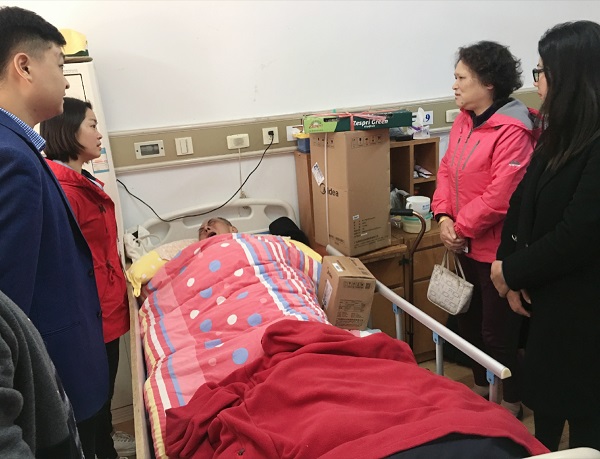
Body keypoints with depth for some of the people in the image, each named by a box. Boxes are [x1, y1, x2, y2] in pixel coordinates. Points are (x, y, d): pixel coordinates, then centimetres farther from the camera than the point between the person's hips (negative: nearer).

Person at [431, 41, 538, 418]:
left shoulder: (512, 131, -21)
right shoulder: (463, 122, 6)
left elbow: (500, 196, -25)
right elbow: (447, 170, 7)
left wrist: (462, 229, -15)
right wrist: (444, 217, -6)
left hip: (496, 249, -8)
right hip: (467, 244, 9)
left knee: (498, 330, 6)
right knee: (469, 319, 22)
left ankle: (512, 403, 30)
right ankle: (481, 386, 44)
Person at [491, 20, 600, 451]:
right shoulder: (560, 134, 5)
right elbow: (522, 201, 2)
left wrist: (512, 271, -13)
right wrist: (511, 268, -9)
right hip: (547, 296, 8)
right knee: (543, 392, 24)